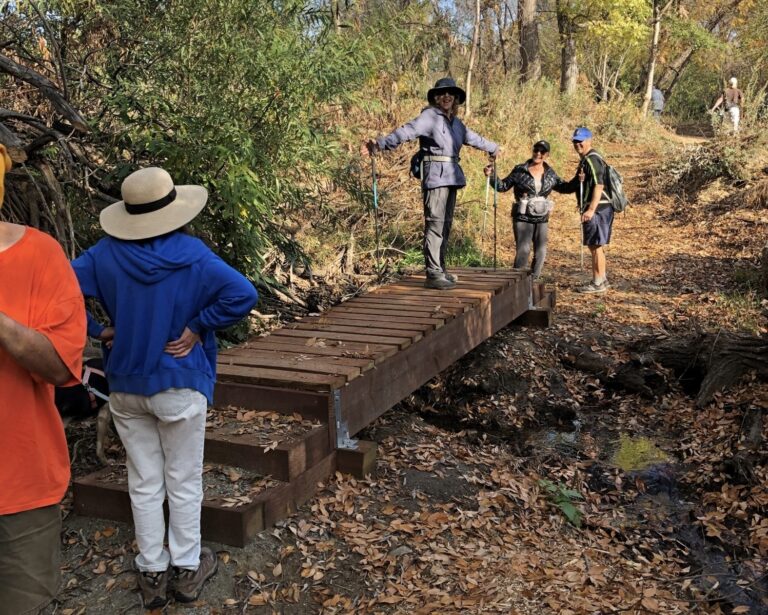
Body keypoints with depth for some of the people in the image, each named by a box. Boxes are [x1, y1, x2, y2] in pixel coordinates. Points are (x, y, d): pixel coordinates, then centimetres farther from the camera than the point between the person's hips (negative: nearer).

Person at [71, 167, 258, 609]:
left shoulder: (106, 254, -5)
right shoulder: (190, 253, -15)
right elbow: (242, 295, -24)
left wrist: (97, 332, -1)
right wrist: (197, 327, -15)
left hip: (126, 386, 3)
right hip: (180, 385, -3)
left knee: (144, 484, 15)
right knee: (184, 482, 12)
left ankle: (152, 572, 25)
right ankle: (187, 570, 24)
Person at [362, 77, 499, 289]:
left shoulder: (456, 122, 17)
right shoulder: (429, 116, -6)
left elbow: (473, 138, 36)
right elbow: (406, 131, -20)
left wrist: (492, 147, 52)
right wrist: (380, 143, -36)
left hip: (452, 176, 8)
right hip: (435, 175, -8)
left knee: (446, 224, 9)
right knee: (435, 224, -11)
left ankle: (440, 270, 16)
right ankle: (433, 274, -10)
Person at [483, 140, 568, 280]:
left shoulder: (550, 174, 7)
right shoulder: (520, 170, -3)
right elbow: (503, 186, 1)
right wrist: (492, 176, -13)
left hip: (542, 219, 4)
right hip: (523, 218, -4)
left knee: (541, 251, 7)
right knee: (523, 250, -12)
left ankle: (534, 279, 19)